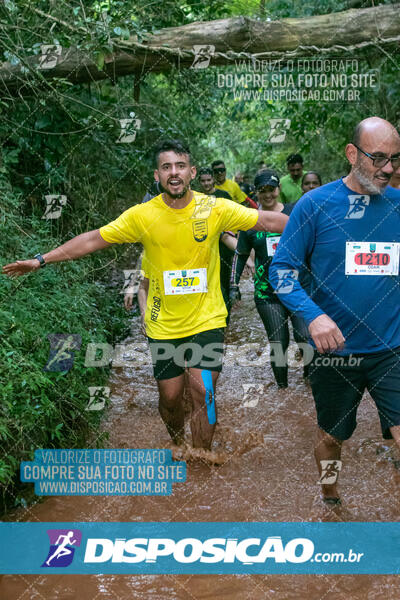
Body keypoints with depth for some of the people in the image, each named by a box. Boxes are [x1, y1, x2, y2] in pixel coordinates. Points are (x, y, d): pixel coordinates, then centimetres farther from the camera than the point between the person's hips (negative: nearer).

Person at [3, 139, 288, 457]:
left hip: (206, 320, -1)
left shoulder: (215, 209, -9)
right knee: (170, 395, 10)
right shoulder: (142, 215, -8)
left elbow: (269, 220, -4)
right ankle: (178, 442, 42)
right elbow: (93, 239, -3)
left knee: (203, 390, -7)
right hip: (163, 323, 1)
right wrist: (41, 260, -4)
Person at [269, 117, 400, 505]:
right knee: (331, 434, 18)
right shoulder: (315, 205, -7)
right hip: (335, 348, -1)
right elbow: (280, 269, -7)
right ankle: (329, 500, 47)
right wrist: (313, 315, -22)